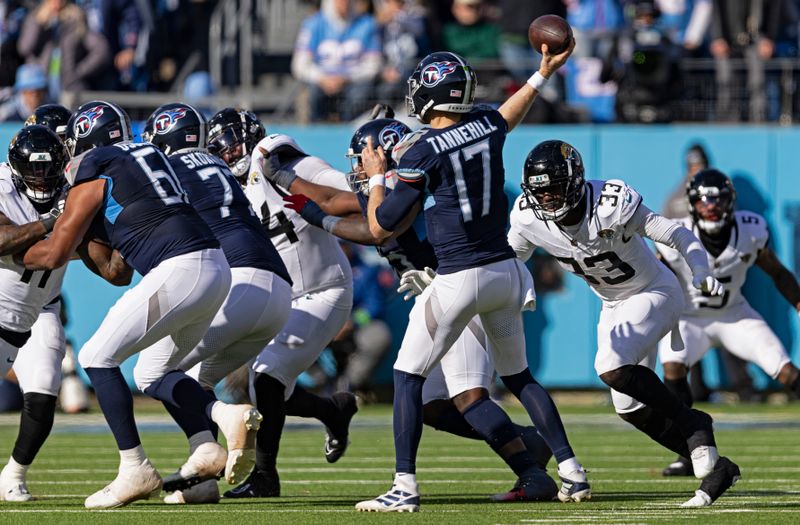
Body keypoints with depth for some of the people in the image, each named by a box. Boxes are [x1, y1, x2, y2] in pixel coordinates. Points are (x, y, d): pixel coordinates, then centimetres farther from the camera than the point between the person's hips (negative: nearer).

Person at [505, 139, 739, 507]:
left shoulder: (611, 207, -31)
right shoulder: (530, 218, -15)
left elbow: (680, 236, -25)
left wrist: (701, 271, -43)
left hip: (655, 294, -7)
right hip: (614, 306, 7)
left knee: (611, 367, -29)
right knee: (630, 408, 3)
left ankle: (693, 423, -12)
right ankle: (714, 467, 15)